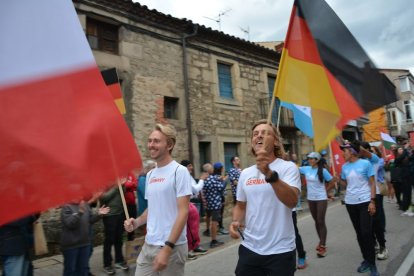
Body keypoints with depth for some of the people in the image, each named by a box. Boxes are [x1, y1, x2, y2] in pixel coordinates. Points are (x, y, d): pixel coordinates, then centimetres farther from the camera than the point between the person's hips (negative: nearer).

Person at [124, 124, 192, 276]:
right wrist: (137, 222, 0)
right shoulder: (150, 174, 8)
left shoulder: (179, 171, -13)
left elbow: (183, 212, -17)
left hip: (172, 247, -6)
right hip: (148, 245, 6)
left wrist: (167, 248, -21)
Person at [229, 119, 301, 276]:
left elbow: (292, 201, -26)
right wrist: (235, 221, -4)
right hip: (249, 248, 4)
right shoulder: (245, 174, 5)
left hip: (280, 251, -4)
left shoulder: (288, 167, -10)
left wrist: (269, 174, -39)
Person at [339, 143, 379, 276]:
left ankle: (372, 263, 9)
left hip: (364, 202, -4)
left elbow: (372, 183, -6)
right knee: (359, 233, 12)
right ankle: (366, 259, 26)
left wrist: (372, 201, -11)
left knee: (366, 232, -6)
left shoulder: (365, 163, -8)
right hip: (350, 202, 5)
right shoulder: (344, 167, 4)